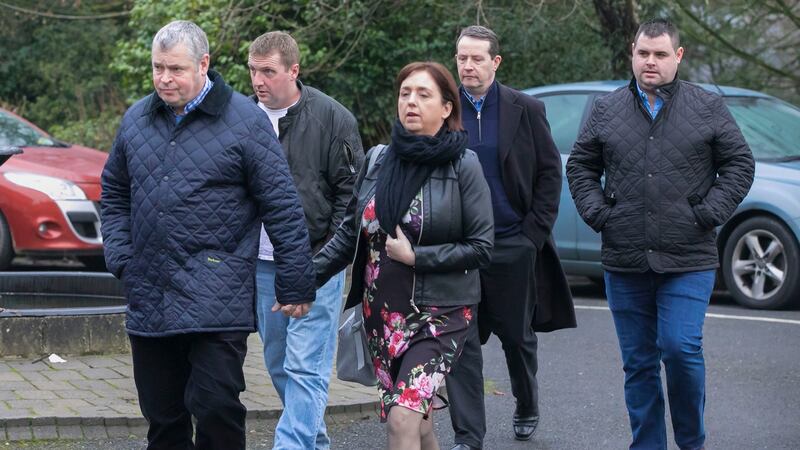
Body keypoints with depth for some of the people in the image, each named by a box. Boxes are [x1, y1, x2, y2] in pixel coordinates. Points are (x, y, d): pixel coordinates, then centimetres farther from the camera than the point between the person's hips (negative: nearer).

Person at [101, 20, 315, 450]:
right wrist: (121, 258, 9)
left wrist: (295, 284, -6)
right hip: (148, 298, 5)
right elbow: (114, 194, 23)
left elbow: (282, 206, -4)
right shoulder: (136, 120, 11)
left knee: (215, 404, -13)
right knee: (162, 415, 11)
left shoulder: (243, 120, -4)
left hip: (218, 301, -5)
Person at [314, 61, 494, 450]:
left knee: (403, 418, -19)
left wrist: (414, 257, -14)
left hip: (439, 313, -5)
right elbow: (349, 234, 10)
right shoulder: (377, 160, 5)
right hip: (382, 312, 5)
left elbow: (480, 247, -9)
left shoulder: (462, 165, -7)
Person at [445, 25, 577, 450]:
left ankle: (527, 409, 37)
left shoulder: (525, 109, -1)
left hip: (513, 245, 0)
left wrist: (535, 232, -4)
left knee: (518, 335, 13)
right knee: (461, 341, -3)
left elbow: (549, 171, 2)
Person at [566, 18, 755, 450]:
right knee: (638, 362, 7)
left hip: (688, 261, -3)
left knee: (681, 348, -14)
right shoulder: (606, 110, 8)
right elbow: (579, 167, 16)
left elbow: (739, 164, 6)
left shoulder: (708, 108, 3)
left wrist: (709, 213, -4)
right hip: (625, 262, 3)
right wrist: (597, 213, 2)